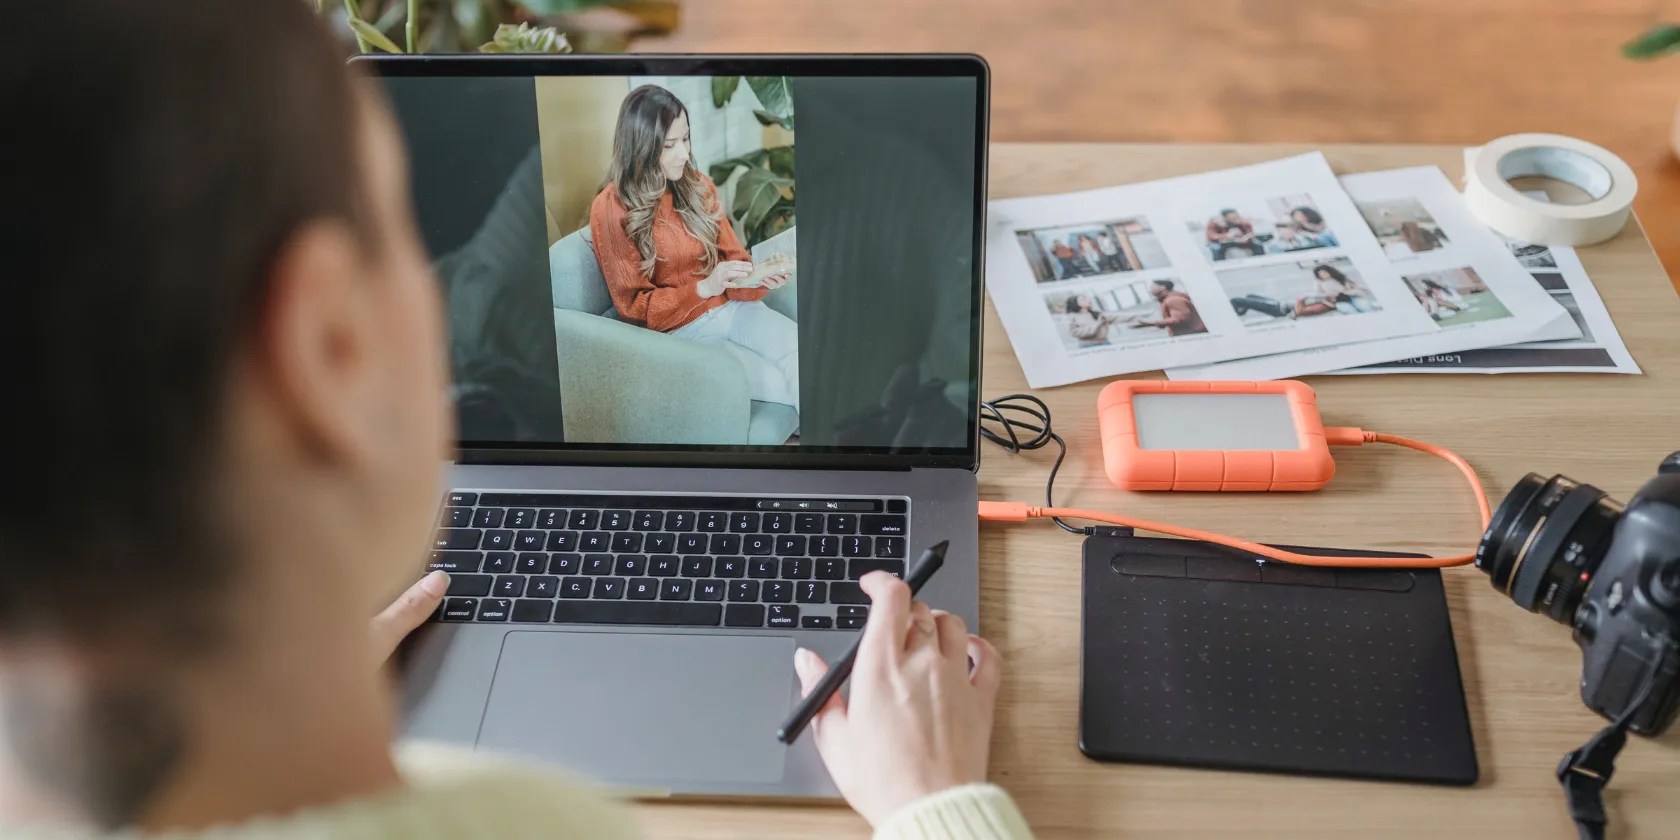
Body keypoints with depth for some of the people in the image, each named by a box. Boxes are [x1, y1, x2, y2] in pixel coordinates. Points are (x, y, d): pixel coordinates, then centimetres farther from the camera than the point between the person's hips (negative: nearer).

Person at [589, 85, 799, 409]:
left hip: (731, 307, 5)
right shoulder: (611, 209, -10)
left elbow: (732, 256, 8)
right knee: (785, 383, -25)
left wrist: (760, 278, -17)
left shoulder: (697, 185, 5)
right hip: (678, 330, -5)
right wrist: (704, 288, -24)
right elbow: (635, 307, -9)